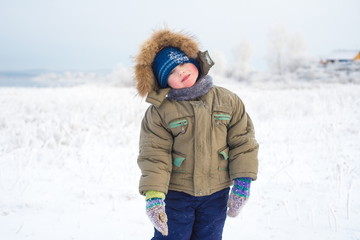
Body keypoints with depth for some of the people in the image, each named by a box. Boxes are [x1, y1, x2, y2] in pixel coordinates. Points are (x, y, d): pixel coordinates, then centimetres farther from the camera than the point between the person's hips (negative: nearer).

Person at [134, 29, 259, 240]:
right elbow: (154, 156, -13)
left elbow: (243, 142, 0)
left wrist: (243, 182, -5)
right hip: (175, 194, -2)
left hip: (216, 195, 3)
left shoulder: (228, 101, -3)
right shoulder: (160, 112, -11)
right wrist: (153, 195, -21)